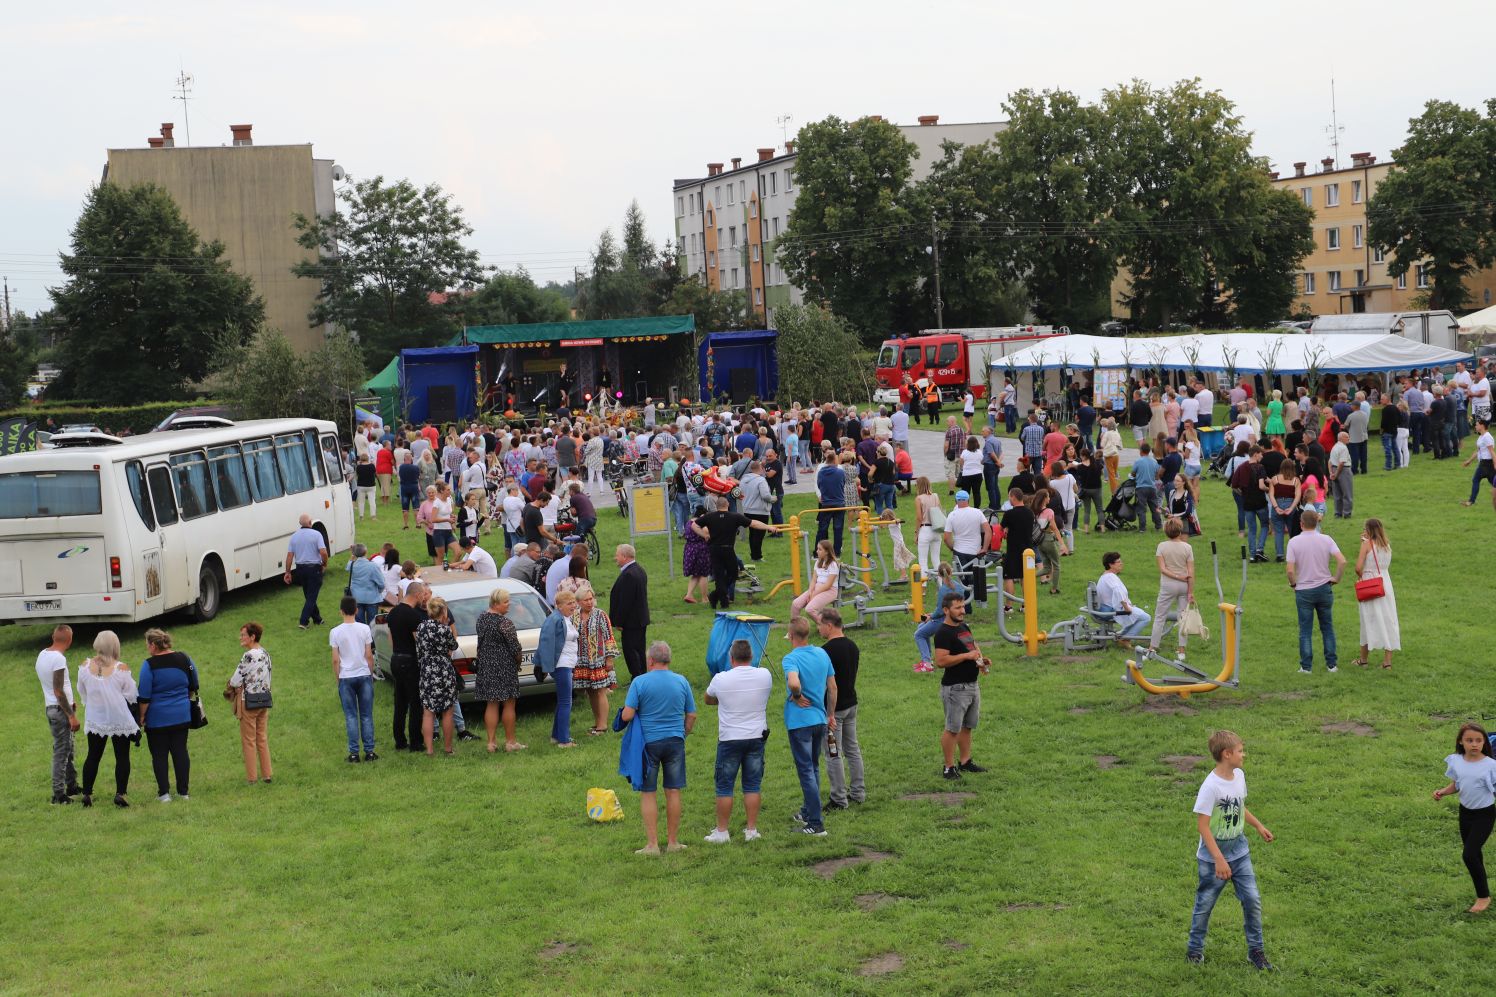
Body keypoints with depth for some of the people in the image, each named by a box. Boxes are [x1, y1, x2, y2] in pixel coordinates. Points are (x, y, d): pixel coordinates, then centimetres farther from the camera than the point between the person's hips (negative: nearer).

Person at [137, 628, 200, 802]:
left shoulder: (149, 665, -13)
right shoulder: (184, 659, 0)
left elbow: (144, 696, -12)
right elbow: (193, 687, 11)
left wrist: (142, 716, 0)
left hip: (157, 718, -4)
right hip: (182, 715, 4)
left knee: (159, 755, 5)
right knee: (180, 751, 10)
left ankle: (164, 793, 3)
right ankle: (183, 790, 12)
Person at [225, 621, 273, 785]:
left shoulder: (248, 656, -20)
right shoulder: (266, 654, 5)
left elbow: (236, 681, -18)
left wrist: (231, 685, 5)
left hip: (248, 701, -7)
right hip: (265, 698, 7)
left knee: (249, 740, 4)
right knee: (263, 739, 15)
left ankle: (252, 777, 10)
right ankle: (267, 774, 18)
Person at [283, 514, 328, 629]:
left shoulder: (294, 536, 2)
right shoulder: (316, 534, -10)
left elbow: (289, 555, 0)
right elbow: (323, 552, -19)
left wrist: (288, 572, 5)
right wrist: (324, 563, 0)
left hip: (300, 568, 5)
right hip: (314, 568, -5)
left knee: (308, 596, 18)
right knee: (312, 597, 1)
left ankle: (317, 619, 28)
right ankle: (304, 622, -8)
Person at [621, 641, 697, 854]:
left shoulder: (640, 682, -10)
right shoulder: (682, 682, 2)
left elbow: (627, 716, -13)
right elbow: (691, 715, 7)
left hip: (648, 742, -3)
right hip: (675, 741, 3)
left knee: (648, 794, 4)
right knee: (673, 792, 9)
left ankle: (652, 844, 4)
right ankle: (672, 842, 15)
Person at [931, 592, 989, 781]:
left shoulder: (964, 627, 12)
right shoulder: (943, 633, -17)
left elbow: (974, 646, 28)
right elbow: (941, 661, -25)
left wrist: (981, 659, 7)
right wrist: (967, 656, -24)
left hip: (972, 685, 9)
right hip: (955, 688, -9)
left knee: (967, 726, 17)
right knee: (953, 728, -3)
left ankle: (966, 762, 28)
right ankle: (949, 768, 3)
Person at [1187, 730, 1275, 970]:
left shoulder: (1239, 776, -1)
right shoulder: (1211, 786, -25)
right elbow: (1202, 824, -24)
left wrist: (1259, 826, 24)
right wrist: (1219, 859, -26)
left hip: (1239, 852, 6)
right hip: (1213, 858, -6)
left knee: (1252, 900, 3)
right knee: (1205, 904, 9)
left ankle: (1255, 950, 17)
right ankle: (1195, 948, 28)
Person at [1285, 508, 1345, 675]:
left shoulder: (1294, 542, -11)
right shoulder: (1326, 539, -5)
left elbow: (1290, 570, -16)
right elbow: (1342, 561, -14)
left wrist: (1293, 583, 2)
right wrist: (1336, 578, 0)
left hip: (1303, 591, -2)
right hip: (1324, 588, 2)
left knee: (1305, 631, 5)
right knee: (1327, 628, 13)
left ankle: (1306, 666, 6)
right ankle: (1331, 664, 15)